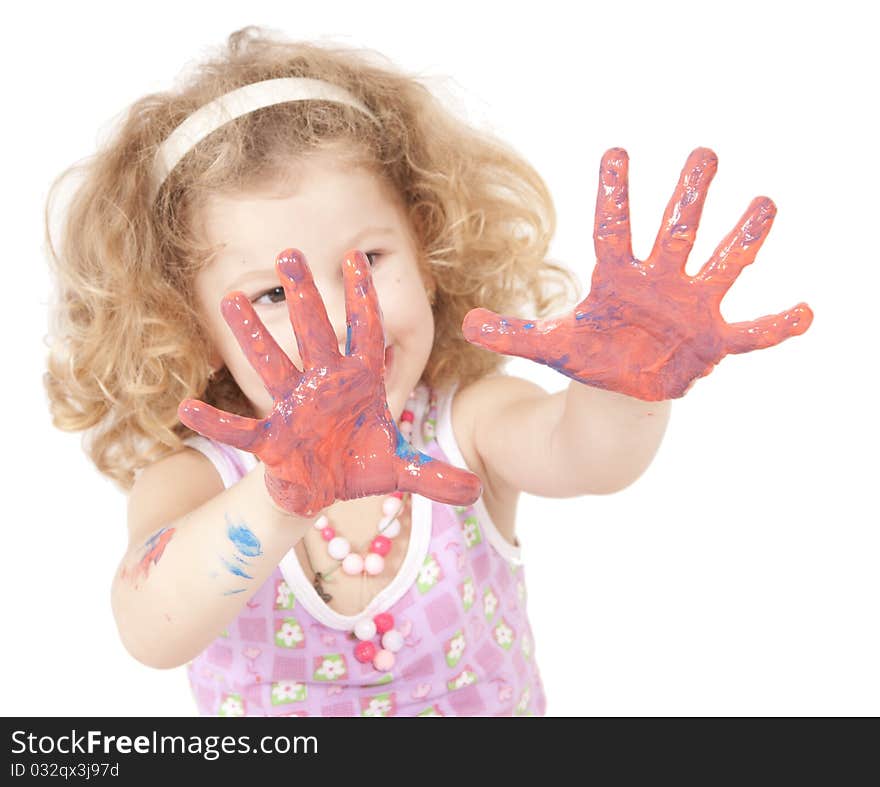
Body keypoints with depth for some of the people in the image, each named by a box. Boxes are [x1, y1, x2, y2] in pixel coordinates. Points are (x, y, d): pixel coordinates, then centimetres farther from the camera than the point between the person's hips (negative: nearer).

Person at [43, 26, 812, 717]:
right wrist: (287, 493, -50)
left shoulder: (466, 420, -15)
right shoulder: (192, 481, -18)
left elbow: (578, 449, -32)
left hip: (500, 702, 1)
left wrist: (633, 384, -52)